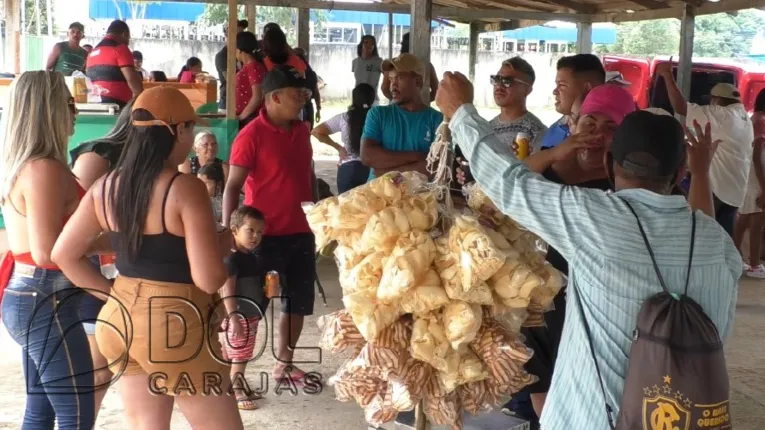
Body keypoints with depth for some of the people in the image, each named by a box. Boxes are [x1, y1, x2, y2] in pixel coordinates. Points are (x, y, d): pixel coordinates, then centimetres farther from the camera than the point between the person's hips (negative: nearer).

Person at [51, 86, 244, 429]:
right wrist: (223, 243, -2)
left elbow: (63, 254, 7)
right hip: (176, 327, -7)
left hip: (123, 320, 7)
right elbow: (209, 280, -20)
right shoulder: (185, 189, -18)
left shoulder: (106, 187, 2)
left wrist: (113, 292, 11)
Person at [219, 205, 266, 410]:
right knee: (238, 358, -2)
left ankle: (240, 388, 29)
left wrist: (269, 288, 10)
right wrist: (233, 318, -27)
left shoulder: (252, 257, 10)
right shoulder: (232, 259, -18)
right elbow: (227, 292, -23)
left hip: (251, 316, 9)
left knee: (243, 357, 18)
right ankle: (234, 393, 7)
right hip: (238, 317, -9)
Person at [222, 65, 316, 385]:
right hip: (264, 235, -7)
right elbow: (232, 187, -15)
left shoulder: (301, 130, 8)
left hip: (301, 233, 7)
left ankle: (284, 364, 32)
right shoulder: (252, 135, -14)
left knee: (298, 304, 16)